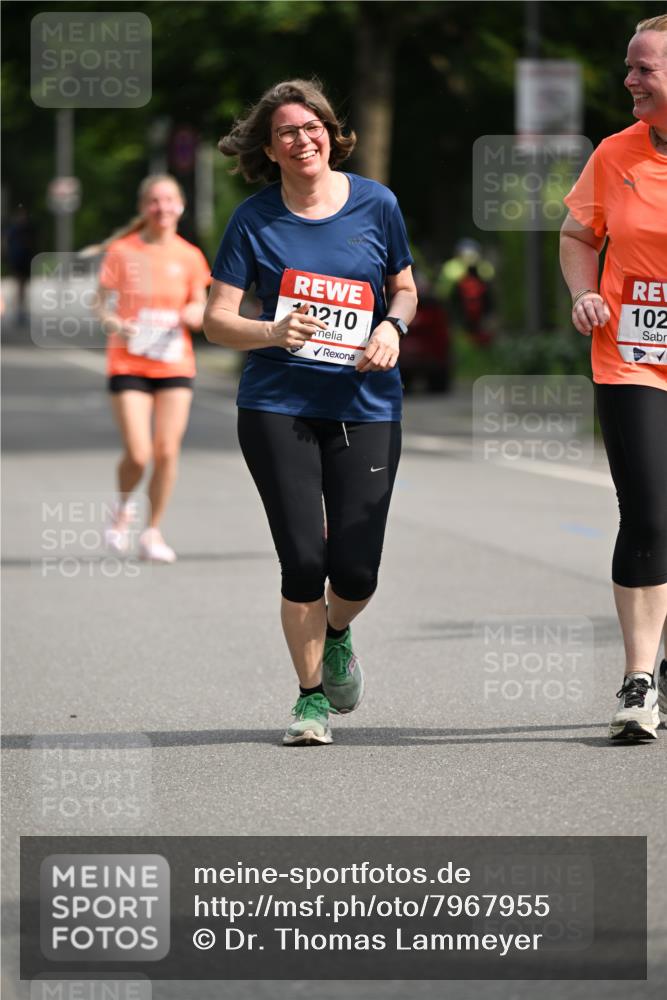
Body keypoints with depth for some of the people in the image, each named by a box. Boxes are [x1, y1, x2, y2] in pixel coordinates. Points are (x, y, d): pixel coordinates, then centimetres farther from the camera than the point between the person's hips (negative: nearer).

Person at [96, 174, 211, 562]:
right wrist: (114, 323, -19)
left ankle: (154, 531, 12)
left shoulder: (189, 257, 4)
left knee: (167, 451, -5)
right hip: (129, 365, -2)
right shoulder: (122, 252, -2)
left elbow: (200, 314, 10)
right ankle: (123, 508, 20)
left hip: (175, 366, 2)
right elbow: (103, 305, 1)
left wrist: (196, 315, -12)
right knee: (138, 454, -12)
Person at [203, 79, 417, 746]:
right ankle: (312, 696, 11)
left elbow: (404, 288, 17)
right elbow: (216, 319, -1)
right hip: (277, 407, -1)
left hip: (364, 407, 1)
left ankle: (336, 633, 32)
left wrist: (392, 328, -5)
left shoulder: (375, 205, 4)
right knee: (302, 559, -8)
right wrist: (273, 332, -20)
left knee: (356, 569, -5)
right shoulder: (254, 219, 0)